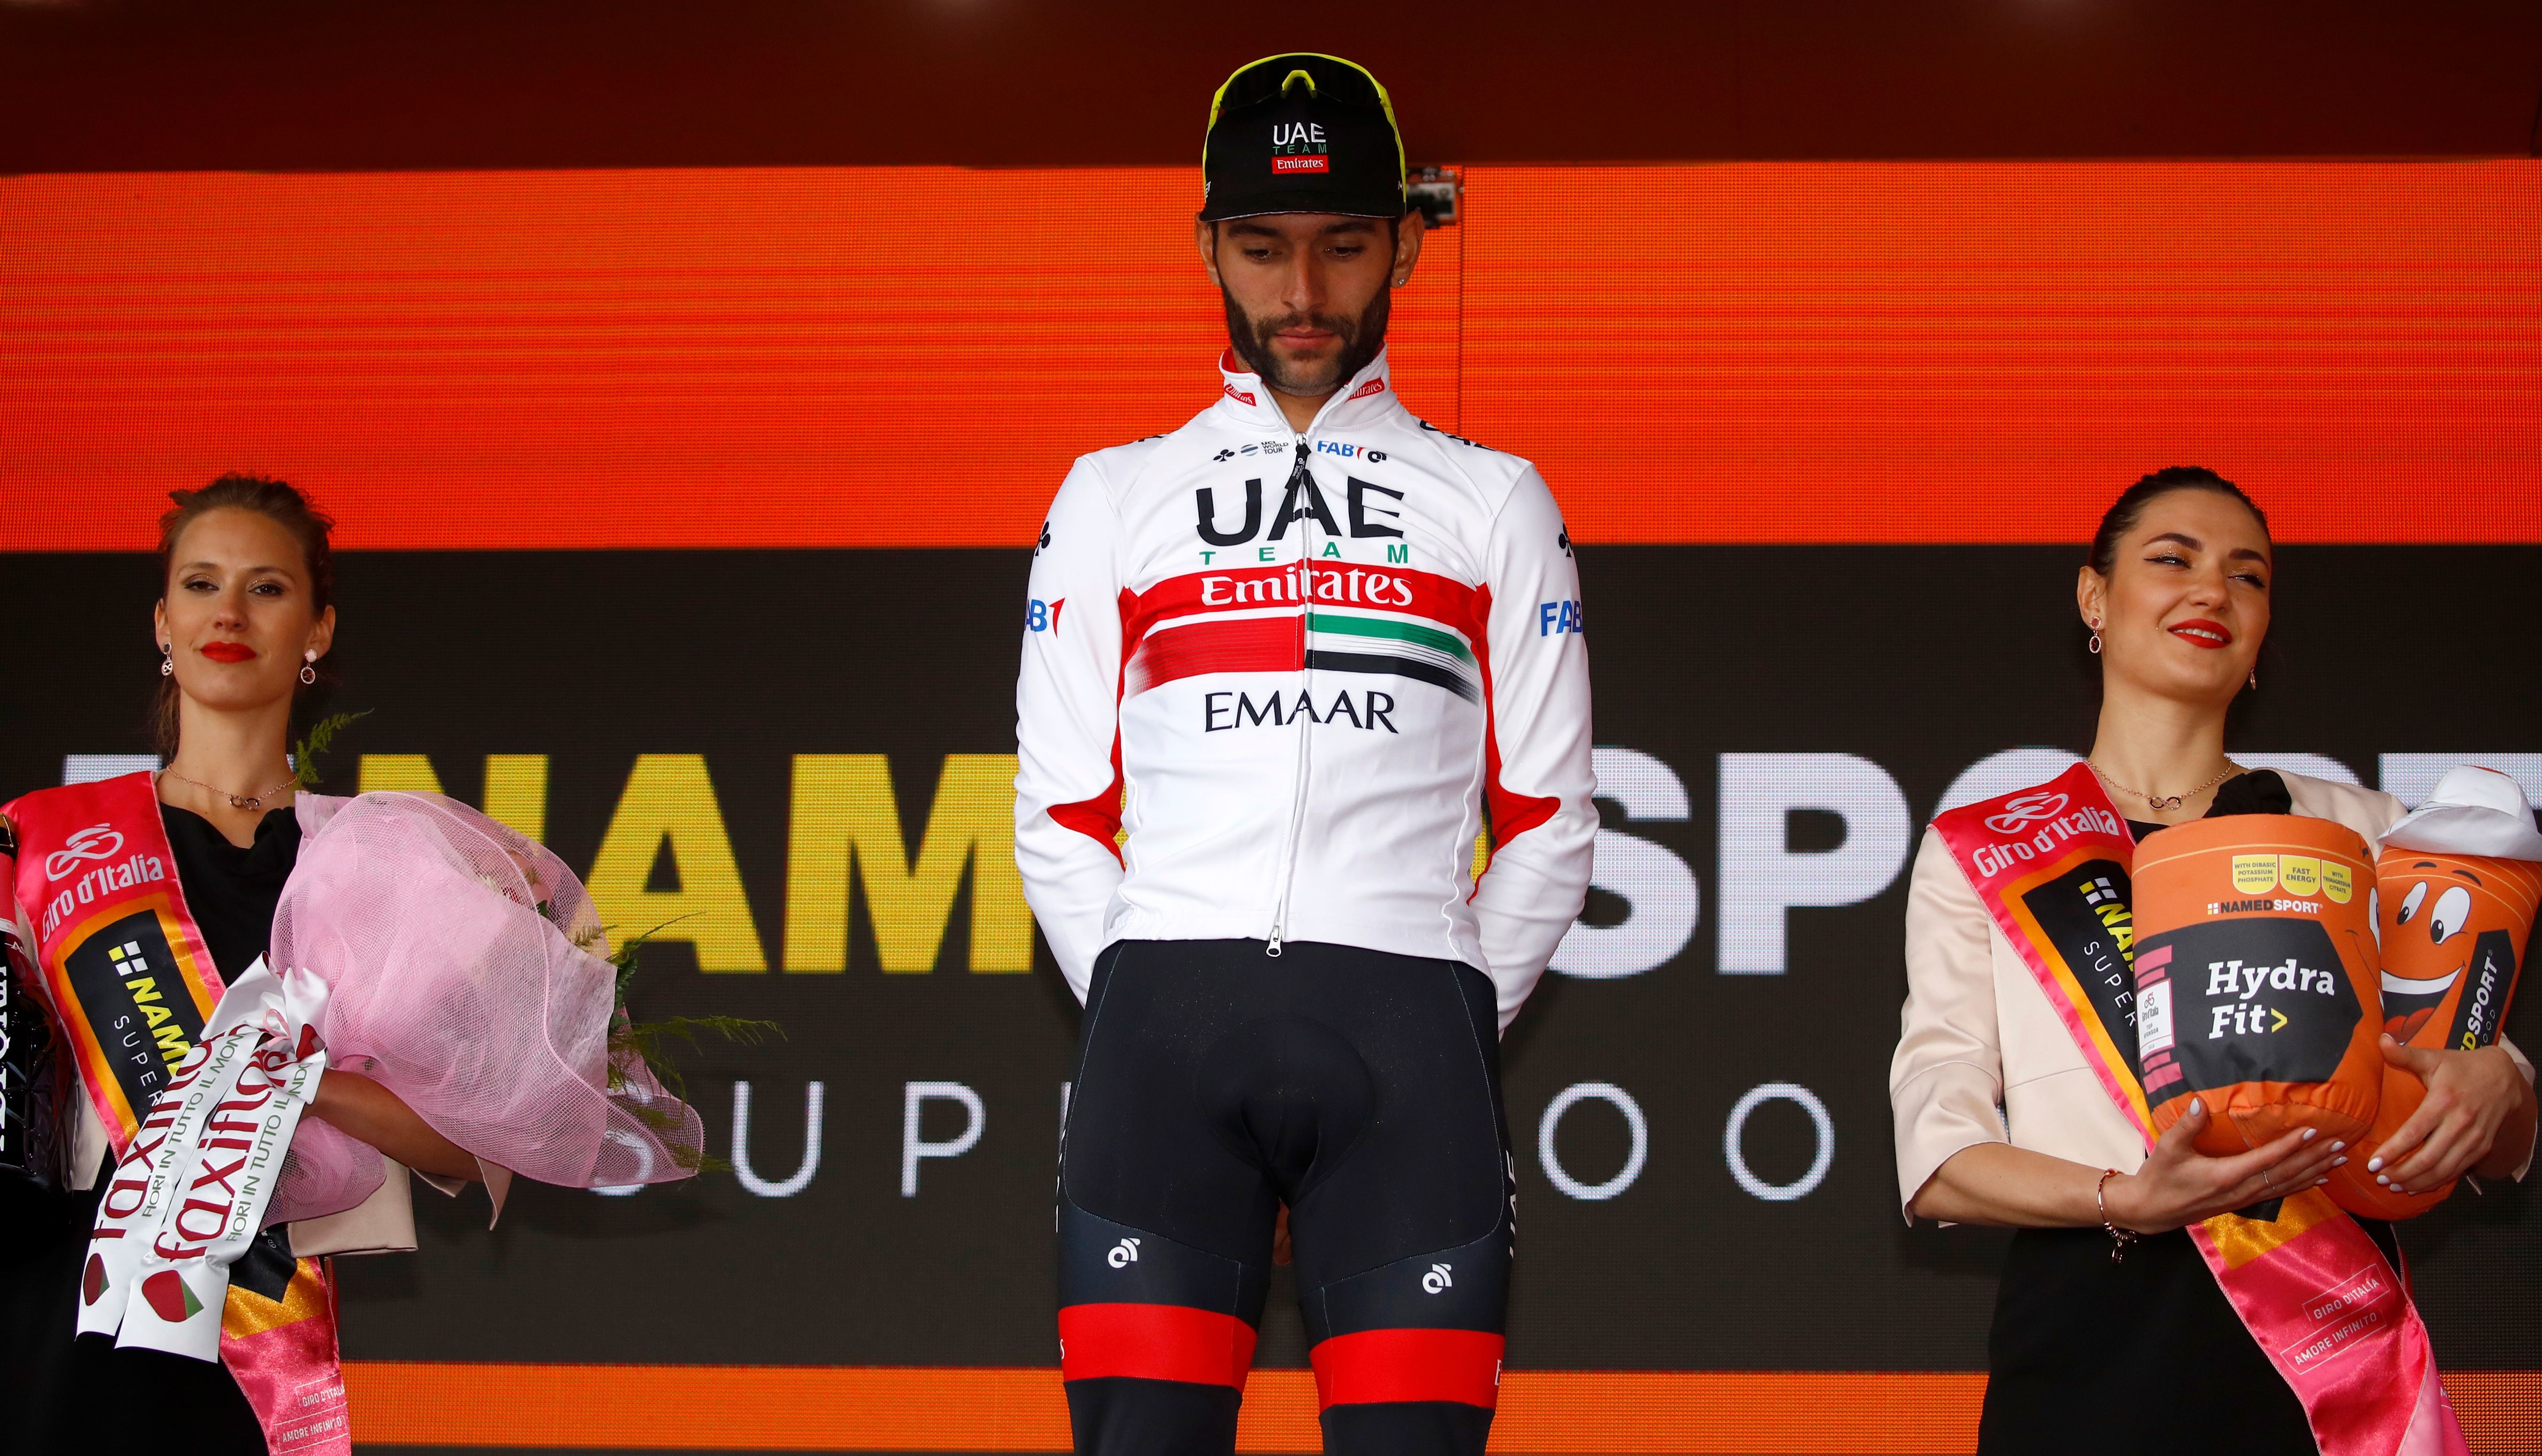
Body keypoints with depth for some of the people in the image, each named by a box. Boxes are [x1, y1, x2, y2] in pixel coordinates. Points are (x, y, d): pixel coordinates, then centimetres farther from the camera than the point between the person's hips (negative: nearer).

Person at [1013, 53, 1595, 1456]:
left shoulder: (1494, 504, 17)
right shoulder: (1113, 498, 18)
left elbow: (1548, 828, 14)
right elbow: (1058, 822, 14)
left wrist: (1450, 1028, 4)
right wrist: (1146, 1020, 3)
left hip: (1406, 1021, 0)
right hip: (1161, 1018, 0)